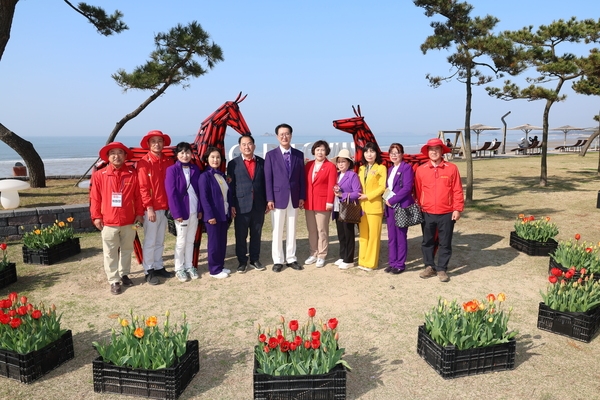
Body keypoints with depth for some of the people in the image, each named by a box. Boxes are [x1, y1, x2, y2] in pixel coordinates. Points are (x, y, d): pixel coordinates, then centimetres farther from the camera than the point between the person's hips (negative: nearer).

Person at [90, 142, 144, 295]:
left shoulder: (132, 174, 0)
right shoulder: (99, 175, -3)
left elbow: (138, 196, 3)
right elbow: (95, 198, 0)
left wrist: (139, 213, 1)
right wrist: (96, 216, -3)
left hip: (129, 221, 2)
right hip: (108, 222, -1)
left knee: (127, 250, 15)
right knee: (110, 253, 5)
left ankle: (124, 274, 31)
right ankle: (114, 280, 14)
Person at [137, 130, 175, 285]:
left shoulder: (168, 162, 9)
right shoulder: (144, 162, -7)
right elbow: (143, 187, -11)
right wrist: (149, 207, -15)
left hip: (164, 207, 5)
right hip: (151, 208, -5)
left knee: (160, 241, 14)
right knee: (150, 241, 2)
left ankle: (158, 267, 25)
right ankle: (149, 271, 11)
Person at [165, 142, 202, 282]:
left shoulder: (196, 169, 5)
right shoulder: (172, 170, -8)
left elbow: (200, 190, 8)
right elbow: (171, 193, -12)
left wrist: (200, 209, 4)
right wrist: (176, 213, -15)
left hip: (194, 210, 4)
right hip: (181, 211, -4)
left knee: (191, 240, 13)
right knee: (181, 241, 5)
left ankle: (189, 266, 25)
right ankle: (179, 269, 18)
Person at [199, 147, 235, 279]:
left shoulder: (222, 175, 12)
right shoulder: (205, 176, -11)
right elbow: (204, 198, -16)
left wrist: (231, 208, 7)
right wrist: (210, 215, -19)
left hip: (225, 214, 7)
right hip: (213, 215, -7)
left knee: (223, 242, 13)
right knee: (214, 243, 2)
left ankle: (220, 266, 25)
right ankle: (214, 270, 13)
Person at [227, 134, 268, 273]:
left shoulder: (261, 162, 6)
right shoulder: (233, 163, 1)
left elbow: (265, 183, 9)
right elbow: (230, 186, 0)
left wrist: (267, 202, 5)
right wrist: (231, 205, -5)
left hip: (258, 205, 2)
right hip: (241, 205, -2)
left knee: (256, 234, 11)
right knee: (241, 236, 6)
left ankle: (255, 260, 23)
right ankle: (242, 261, 18)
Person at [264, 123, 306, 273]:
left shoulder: (299, 154, 6)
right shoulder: (271, 155, -1)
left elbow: (302, 177, 7)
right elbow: (268, 178, -4)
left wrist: (302, 197, 1)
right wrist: (270, 199, -10)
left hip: (294, 198, 2)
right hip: (278, 197, -2)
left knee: (292, 230, 10)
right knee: (277, 231, 5)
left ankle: (291, 259, 21)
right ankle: (278, 260, 16)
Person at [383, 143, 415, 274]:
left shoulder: (407, 167, -7)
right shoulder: (390, 169, 16)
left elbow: (407, 188, -16)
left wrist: (392, 200, -15)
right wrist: (387, 200, 3)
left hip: (402, 206, -7)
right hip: (390, 206, 7)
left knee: (401, 236, 1)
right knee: (391, 236, 11)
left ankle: (400, 264, 10)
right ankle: (392, 263, 20)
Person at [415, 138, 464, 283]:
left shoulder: (452, 168, -2)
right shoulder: (421, 169, 1)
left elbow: (457, 190, -2)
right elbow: (418, 190, 5)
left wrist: (458, 209, -5)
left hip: (447, 214, -1)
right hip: (427, 214, 2)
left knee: (445, 243, 7)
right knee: (427, 242, 11)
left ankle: (442, 269, 20)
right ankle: (429, 267, 25)